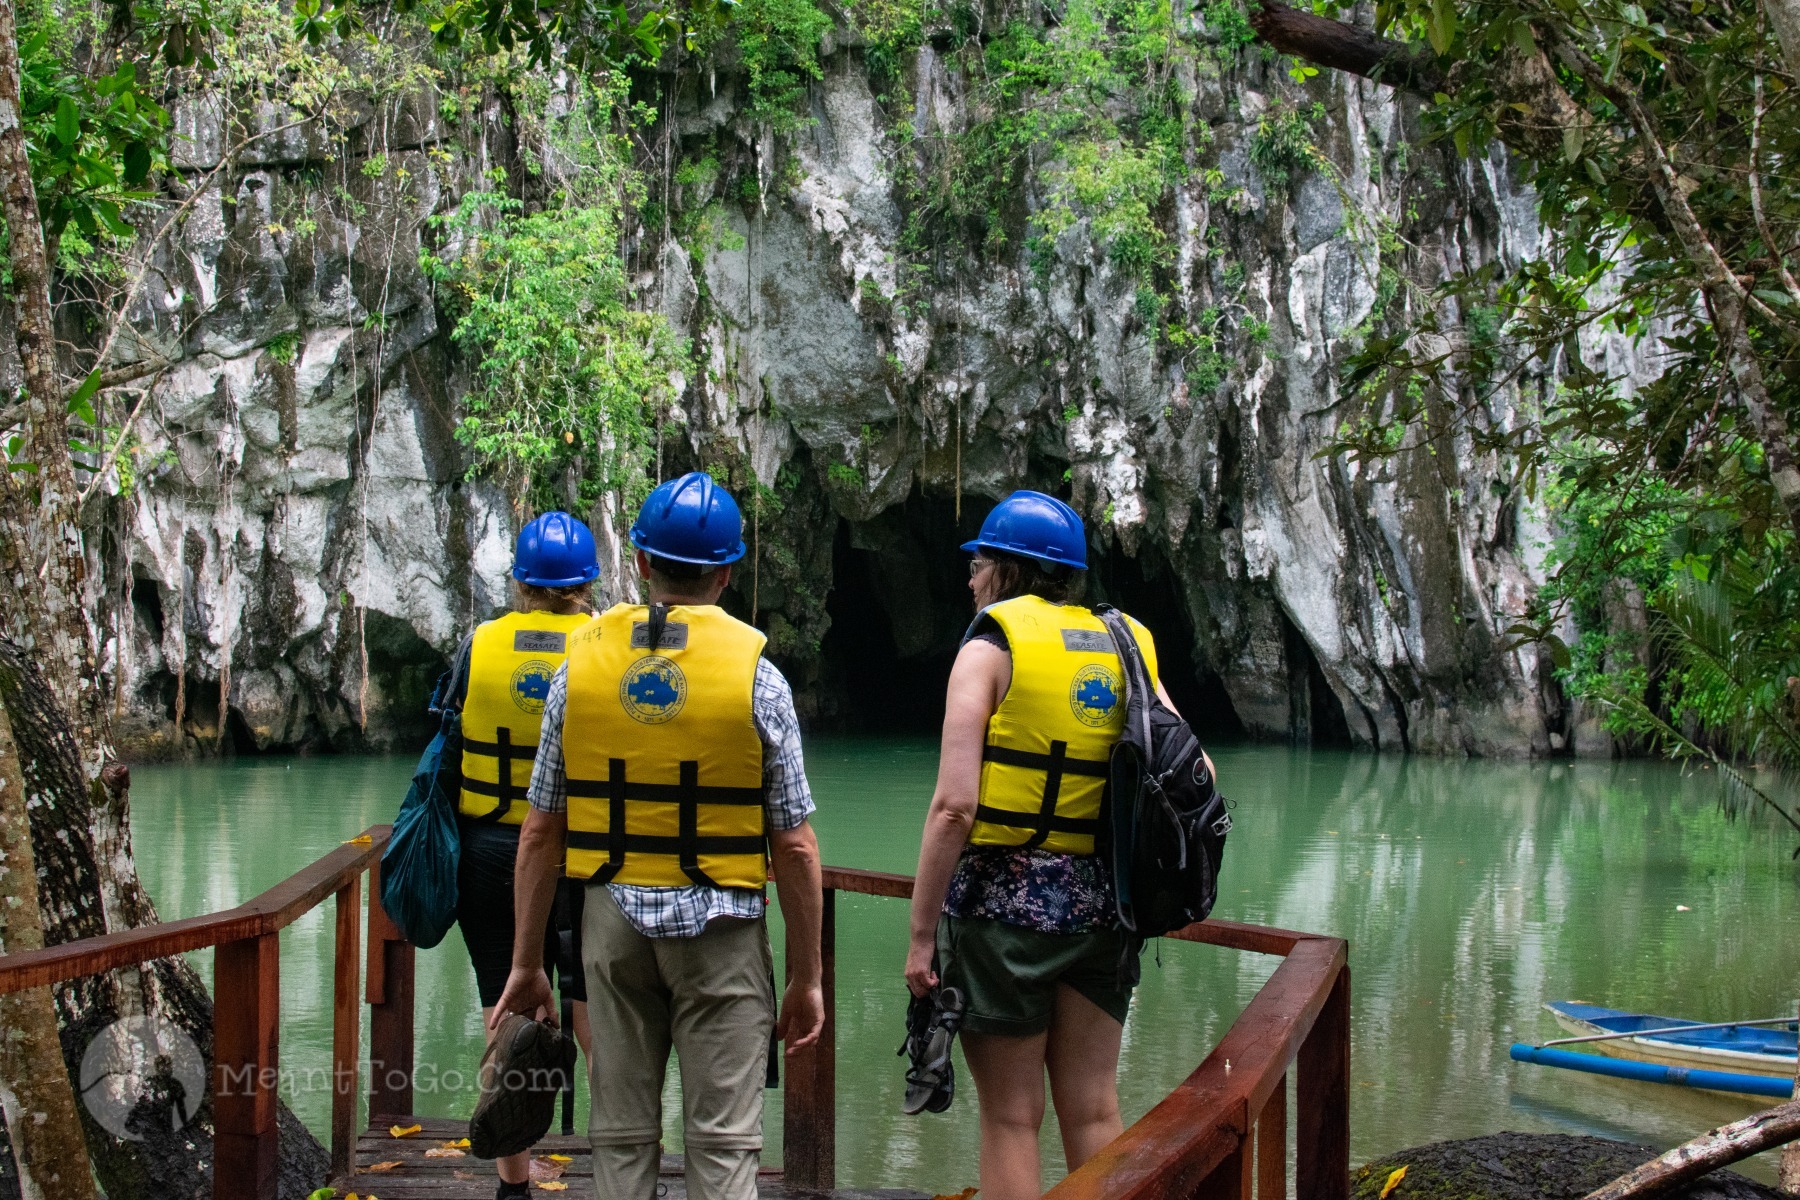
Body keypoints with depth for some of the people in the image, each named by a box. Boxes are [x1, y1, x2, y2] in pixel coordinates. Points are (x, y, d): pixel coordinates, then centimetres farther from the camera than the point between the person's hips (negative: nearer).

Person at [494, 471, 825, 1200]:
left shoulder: (582, 663, 1)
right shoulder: (756, 675, -7)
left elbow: (540, 833, 3)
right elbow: (794, 847, -7)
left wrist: (525, 963, 11)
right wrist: (806, 980, 2)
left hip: (613, 919, 3)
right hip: (719, 925, -2)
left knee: (621, 1138, 12)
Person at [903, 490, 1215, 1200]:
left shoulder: (991, 645, -6)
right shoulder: (1125, 648, 10)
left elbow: (954, 807, -14)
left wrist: (922, 934, -10)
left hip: (1005, 898, -5)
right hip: (1100, 904, 5)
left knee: (1010, 1118, 3)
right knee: (1094, 1112, 12)